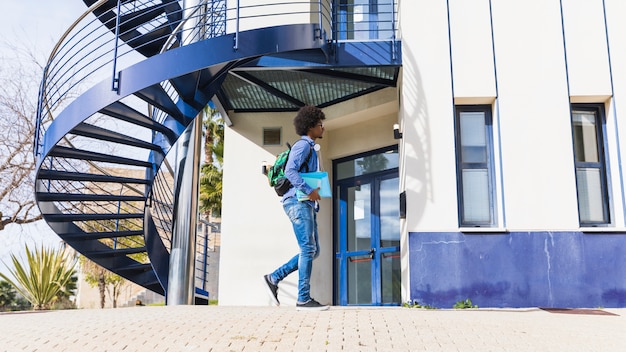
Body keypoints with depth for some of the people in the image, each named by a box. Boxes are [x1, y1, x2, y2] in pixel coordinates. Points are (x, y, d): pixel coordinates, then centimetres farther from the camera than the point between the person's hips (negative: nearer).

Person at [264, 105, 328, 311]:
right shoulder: (302, 145, -5)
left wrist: (316, 190, 12)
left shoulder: (311, 149, 26)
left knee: (312, 250, 7)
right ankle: (303, 299, -10)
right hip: (298, 202, -10)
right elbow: (290, 171, -20)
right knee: (308, 249, -12)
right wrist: (308, 190, -23)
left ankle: (274, 278, 11)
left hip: (306, 204, 10)